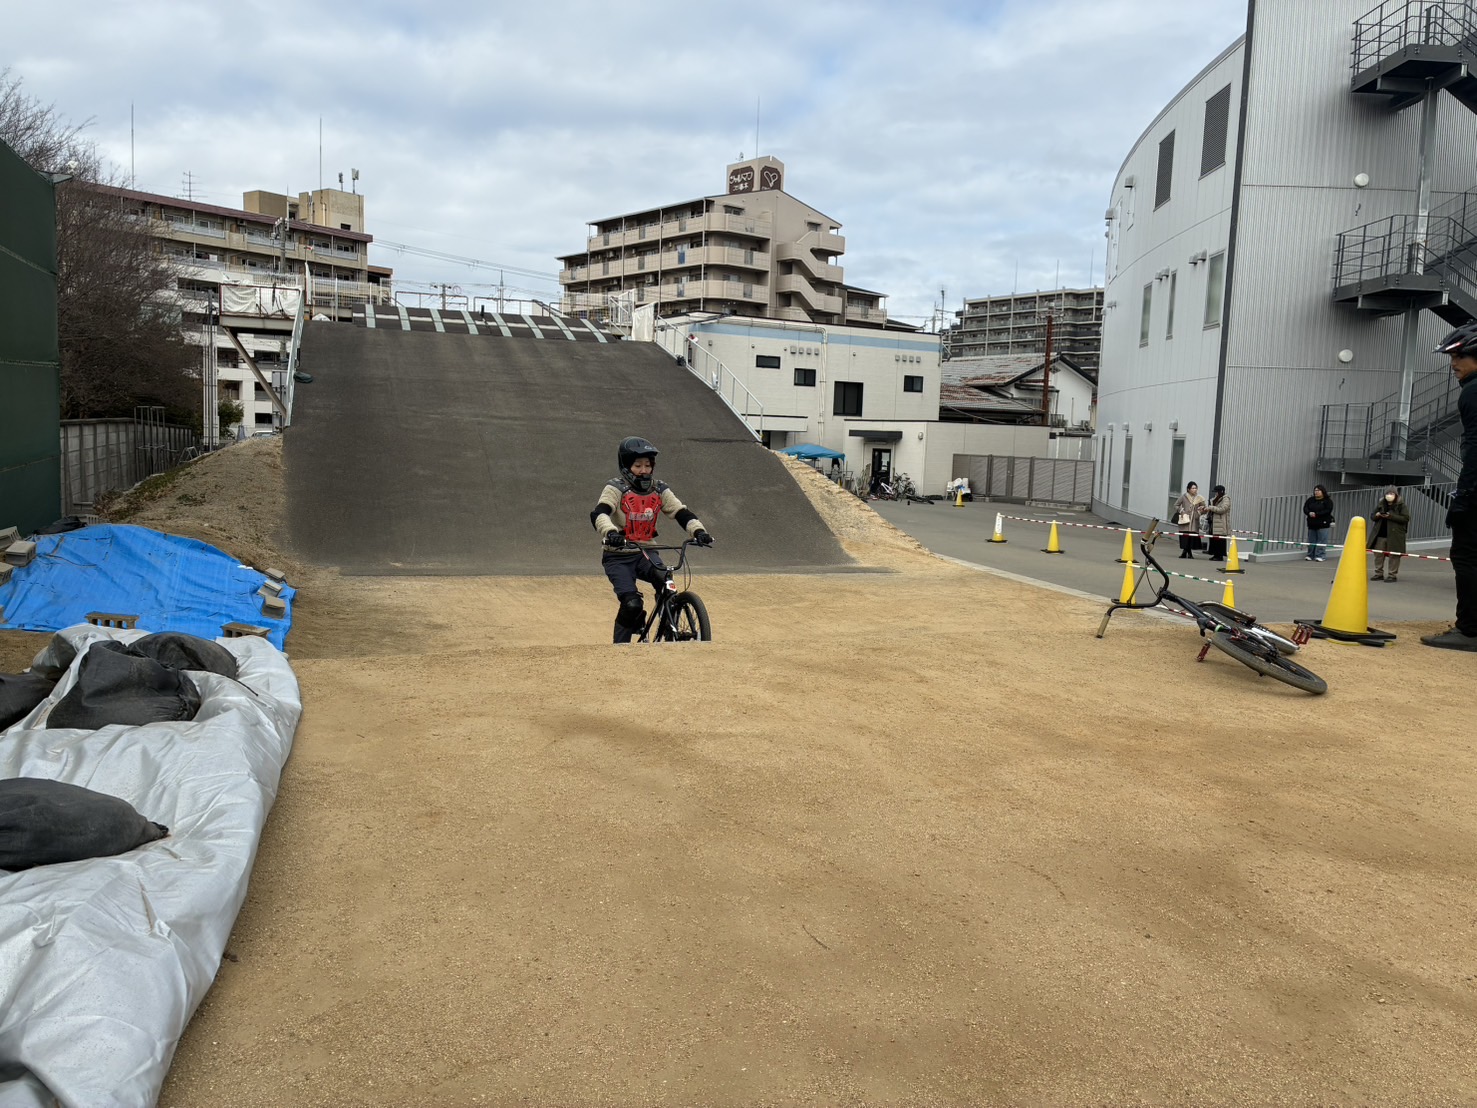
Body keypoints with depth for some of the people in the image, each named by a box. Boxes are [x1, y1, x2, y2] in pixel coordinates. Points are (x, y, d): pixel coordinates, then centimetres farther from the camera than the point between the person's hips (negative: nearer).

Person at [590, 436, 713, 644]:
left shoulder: (659, 490, 3)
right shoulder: (616, 488, -10)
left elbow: (682, 513, -7)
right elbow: (598, 514, -27)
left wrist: (699, 531, -27)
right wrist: (610, 533, -48)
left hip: (646, 553, 3)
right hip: (619, 557, -3)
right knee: (632, 604, -19)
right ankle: (620, 646, 8)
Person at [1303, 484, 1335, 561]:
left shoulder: (1327, 501, -3)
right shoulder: (1310, 500, 12)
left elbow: (1327, 511, -14)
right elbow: (1305, 508, 6)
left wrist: (1316, 514, -20)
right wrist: (1309, 513, -15)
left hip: (1322, 524, -5)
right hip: (1312, 523, 5)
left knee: (1322, 541, -7)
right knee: (1311, 541, 8)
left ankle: (1321, 556, -5)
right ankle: (1310, 555, 14)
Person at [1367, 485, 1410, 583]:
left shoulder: (1402, 505, -3)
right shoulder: (1381, 504, 11)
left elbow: (1406, 518, -12)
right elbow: (1372, 516, 16)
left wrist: (1391, 516, -20)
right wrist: (1377, 515, -8)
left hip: (1394, 535, -5)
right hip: (1380, 533, 5)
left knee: (1393, 555, -2)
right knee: (1378, 554, 5)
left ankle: (1392, 575, 4)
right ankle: (1379, 574, 13)